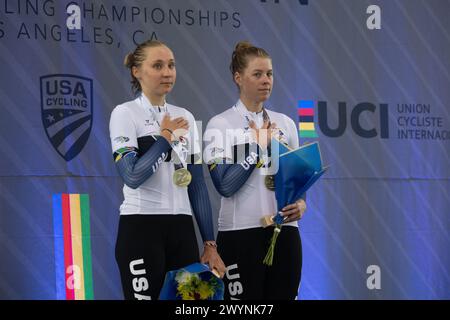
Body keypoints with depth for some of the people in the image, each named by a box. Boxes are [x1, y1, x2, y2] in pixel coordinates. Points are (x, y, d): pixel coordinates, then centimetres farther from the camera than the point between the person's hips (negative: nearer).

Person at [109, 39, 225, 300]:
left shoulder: (185, 117, 12)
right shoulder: (125, 113, -3)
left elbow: (197, 184, 11)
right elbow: (132, 176, -18)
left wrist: (210, 243, 6)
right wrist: (166, 137, -7)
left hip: (181, 229, 5)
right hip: (141, 228, -5)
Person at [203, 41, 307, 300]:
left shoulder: (285, 123, 11)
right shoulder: (220, 125, -3)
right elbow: (225, 185, -13)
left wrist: (301, 203, -5)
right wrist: (259, 146, -12)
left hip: (284, 231, 4)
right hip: (241, 233, -4)